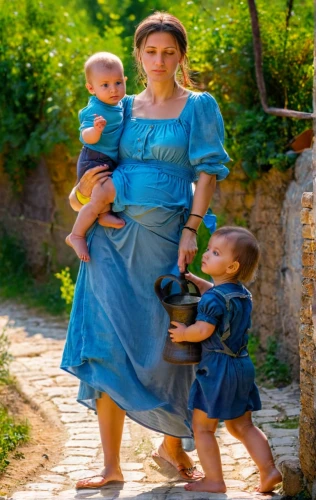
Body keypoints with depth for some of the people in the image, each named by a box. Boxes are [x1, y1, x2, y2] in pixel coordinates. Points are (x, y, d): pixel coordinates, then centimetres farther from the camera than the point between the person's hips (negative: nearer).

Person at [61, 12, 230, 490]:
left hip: (164, 239, -2)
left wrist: (191, 231, -12)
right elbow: (99, 167, 18)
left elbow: (207, 172, -2)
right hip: (114, 239, 3)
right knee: (110, 343, -2)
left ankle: (173, 444, 25)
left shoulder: (199, 106, 4)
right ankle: (112, 465, 3)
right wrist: (84, 190, -4)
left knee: (169, 342, 2)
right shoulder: (123, 109, 13)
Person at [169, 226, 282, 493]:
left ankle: (214, 480, 4)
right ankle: (269, 470, 10)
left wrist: (182, 333, -7)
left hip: (216, 368, -8)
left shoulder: (213, 298, -19)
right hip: (242, 365, 8)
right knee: (242, 426, 17)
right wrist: (193, 279, 24)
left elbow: (202, 331, -25)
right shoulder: (243, 293, 9)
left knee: (202, 428, 4)